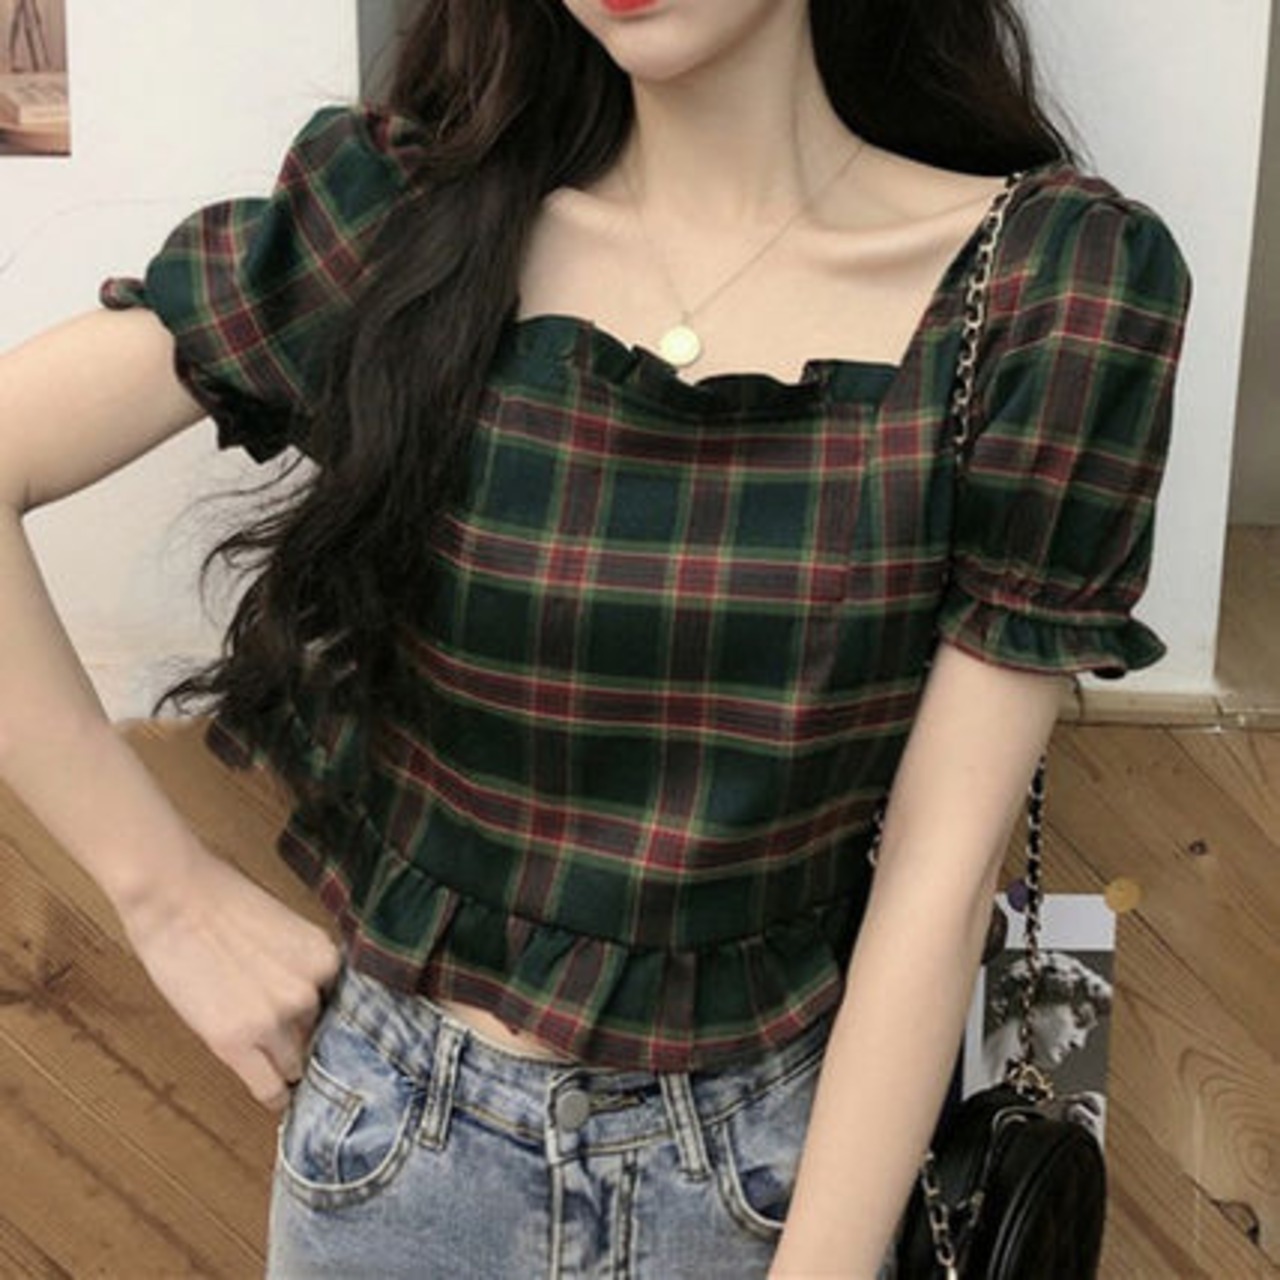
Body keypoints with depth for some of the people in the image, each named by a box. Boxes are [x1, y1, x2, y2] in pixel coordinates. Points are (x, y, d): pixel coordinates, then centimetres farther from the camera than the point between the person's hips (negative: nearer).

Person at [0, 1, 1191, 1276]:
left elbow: (937, 873, -14)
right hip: (394, 1135, 1)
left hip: (777, 1153, 0)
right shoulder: (409, 209, -11)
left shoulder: (1061, 282, -15)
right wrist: (171, 898, -12)